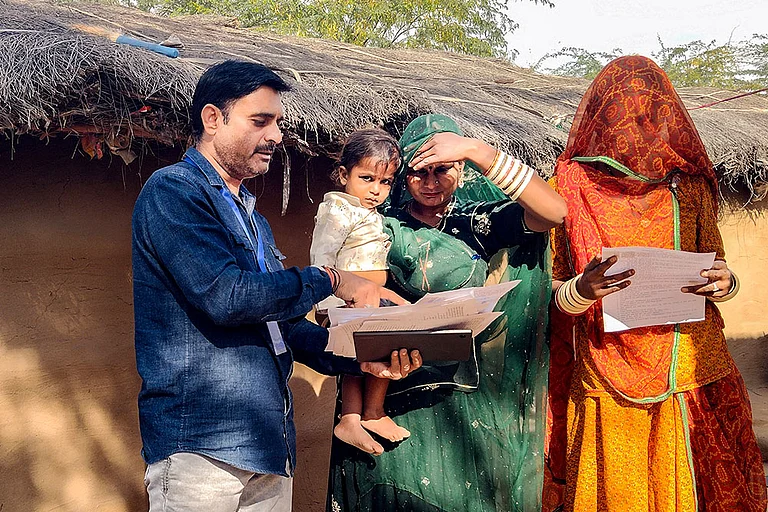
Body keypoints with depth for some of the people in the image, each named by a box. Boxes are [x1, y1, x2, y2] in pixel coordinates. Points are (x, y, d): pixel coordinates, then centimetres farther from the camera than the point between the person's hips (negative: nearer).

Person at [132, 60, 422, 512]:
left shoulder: (253, 217, 19)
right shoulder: (172, 191, -9)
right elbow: (224, 296, -22)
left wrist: (359, 358, 3)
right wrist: (329, 280, -10)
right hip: (200, 451, -8)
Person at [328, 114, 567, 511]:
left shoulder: (479, 222, 3)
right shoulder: (383, 228, 4)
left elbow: (555, 211, -14)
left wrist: (478, 150, -19)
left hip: (465, 402, 1)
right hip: (395, 400, 0)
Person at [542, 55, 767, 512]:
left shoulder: (688, 187, 5)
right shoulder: (572, 190, -1)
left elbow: (717, 269, 13)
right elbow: (555, 295, 2)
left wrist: (724, 283, -11)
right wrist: (582, 290, -21)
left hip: (689, 371, 2)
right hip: (608, 383, -1)